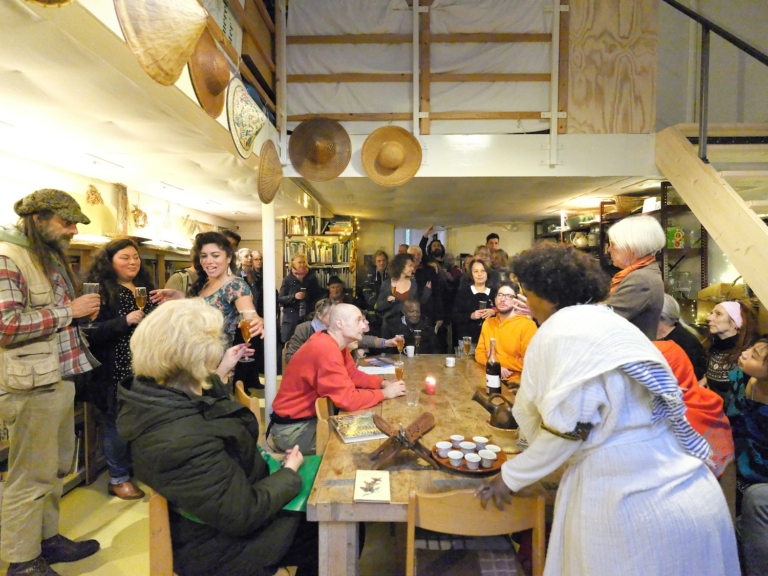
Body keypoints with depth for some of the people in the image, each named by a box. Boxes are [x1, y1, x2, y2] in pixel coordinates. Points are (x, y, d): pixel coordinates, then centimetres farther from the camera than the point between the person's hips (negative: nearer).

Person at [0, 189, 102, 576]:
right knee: (31, 475, 4)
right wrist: (69, 310, -17)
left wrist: (83, 311, 10)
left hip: (61, 379, 9)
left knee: (57, 468, 17)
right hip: (33, 384, -9)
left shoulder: (51, 257, 17)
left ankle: (47, 538, 33)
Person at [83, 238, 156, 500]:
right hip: (116, 371, -6)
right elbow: (91, 333, -18)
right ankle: (118, 478, 22)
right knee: (118, 422, 5)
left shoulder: (145, 287, 10)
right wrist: (125, 321, -25)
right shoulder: (101, 291, -10)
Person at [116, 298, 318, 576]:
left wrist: (219, 373, 12)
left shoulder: (157, 393, -9)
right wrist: (290, 472, -15)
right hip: (223, 545, -9)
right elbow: (243, 515, -30)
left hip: (223, 502, 9)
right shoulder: (181, 440, -40)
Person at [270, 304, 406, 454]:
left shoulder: (334, 342, 1)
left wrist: (383, 383, -6)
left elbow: (353, 375, 9)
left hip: (312, 416, 9)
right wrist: (384, 393, -18)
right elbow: (349, 400, -32)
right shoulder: (326, 350, -30)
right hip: (293, 429, -9)